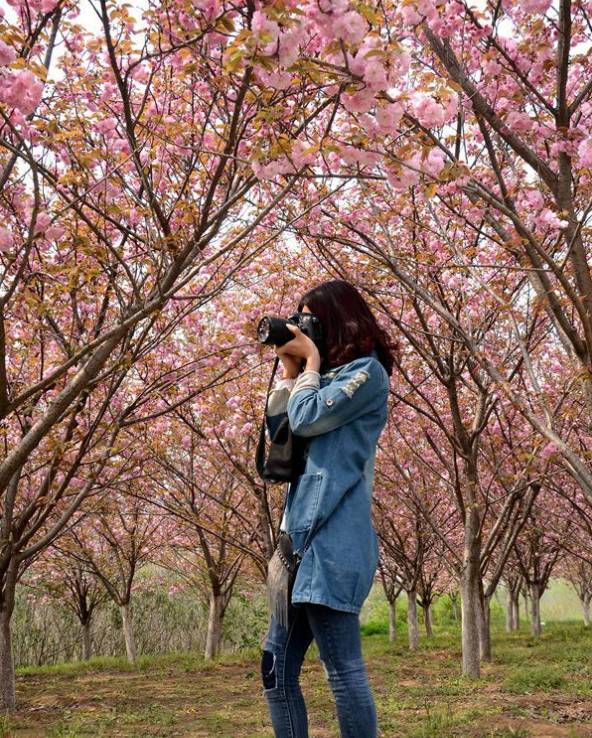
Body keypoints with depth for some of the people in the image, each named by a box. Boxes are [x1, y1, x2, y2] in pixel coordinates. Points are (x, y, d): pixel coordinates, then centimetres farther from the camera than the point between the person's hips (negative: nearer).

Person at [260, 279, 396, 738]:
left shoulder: (367, 371, -3)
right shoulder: (330, 377, 24)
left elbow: (306, 419, -12)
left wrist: (311, 361, 3)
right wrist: (291, 368, 16)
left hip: (332, 535, -9)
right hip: (304, 532, 9)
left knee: (342, 666, -8)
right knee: (277, 667, 10)